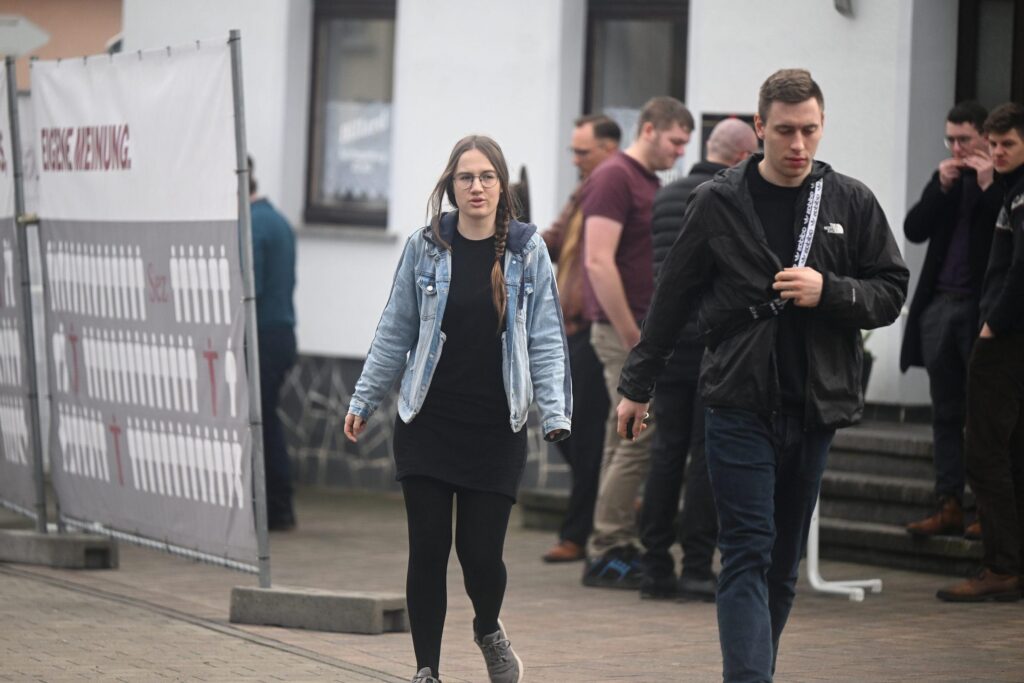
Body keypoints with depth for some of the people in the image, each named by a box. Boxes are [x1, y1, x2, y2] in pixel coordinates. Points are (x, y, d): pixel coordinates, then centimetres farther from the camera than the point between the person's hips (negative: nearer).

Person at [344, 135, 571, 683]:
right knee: (428, 549, -1)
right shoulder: (424, 247, 2)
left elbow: (545, 341, 1)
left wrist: (555, 414, -8)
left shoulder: (527, 252, 1)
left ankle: (489, 630, 29)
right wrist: (363, 402, 10)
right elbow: (395, 333, 10)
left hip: (496, 429, -1)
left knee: (481, 551, -3)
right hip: (427, 425, 1)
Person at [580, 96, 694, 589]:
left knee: (626, 445, 10)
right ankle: (606, 554, -7)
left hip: (643, 330, 10)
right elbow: (599, 262, -19)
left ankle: (619, 551, 13)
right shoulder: (614, 179, -11)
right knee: (639, 441, -10)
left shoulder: (649, 184, 18)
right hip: (624, 328, -10)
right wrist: (632, 337, -20)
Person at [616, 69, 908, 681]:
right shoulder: (719, 202, 0)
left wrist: (830, 291, -13)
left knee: (785, 561, 10)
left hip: (815, 408, 3)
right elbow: (673, 300, 7)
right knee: (748, 555, -9)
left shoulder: (852, 203, 4)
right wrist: (638, 385, 11)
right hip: (740, 407, -3)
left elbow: (891, 292, 7)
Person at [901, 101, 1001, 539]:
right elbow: (914, 230, 7)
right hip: (940, 306, 6)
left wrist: (988, 186, -17)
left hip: (983, 310, -6)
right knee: (946, 413, 7)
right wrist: (941, 187, -4)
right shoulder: (947, 179, 14)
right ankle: (948, 506, 9)